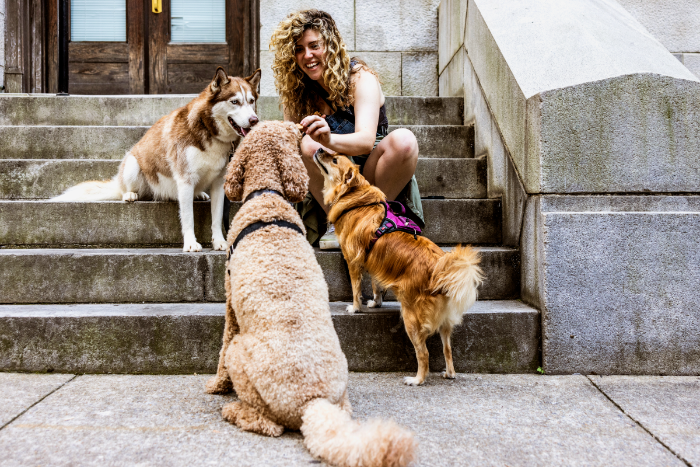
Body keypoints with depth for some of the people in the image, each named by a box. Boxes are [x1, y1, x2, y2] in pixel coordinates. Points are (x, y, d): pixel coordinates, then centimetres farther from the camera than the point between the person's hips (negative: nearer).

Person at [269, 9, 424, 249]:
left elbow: (366, 140, -28)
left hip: (372, 178, -2)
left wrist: (329, 139, -48)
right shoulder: (296, 90, 1)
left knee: (404, 140, -31)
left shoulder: (360, 78, -12)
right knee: (308, 145, -28)